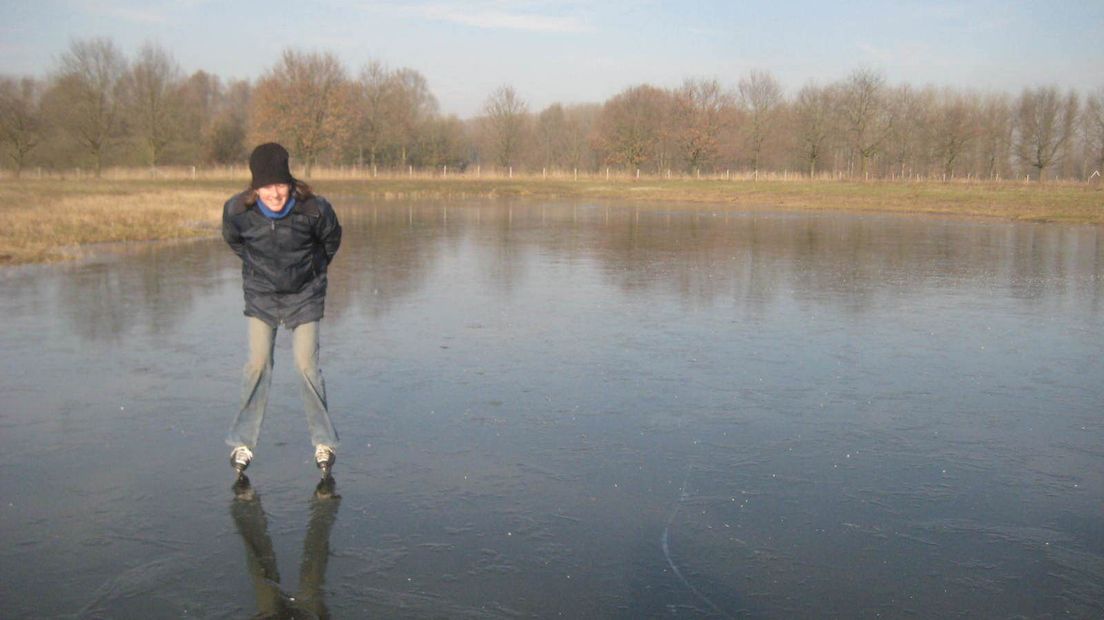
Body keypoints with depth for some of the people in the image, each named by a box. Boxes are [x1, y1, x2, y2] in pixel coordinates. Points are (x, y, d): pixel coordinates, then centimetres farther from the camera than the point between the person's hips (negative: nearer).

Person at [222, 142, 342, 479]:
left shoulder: (314, 209, -22)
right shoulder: (237, 210, -18)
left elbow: (331, 239, 1)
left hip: (304, 296, -1)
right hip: (261, 296, 1)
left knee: (307, 365, -5)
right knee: (258, 363, -5)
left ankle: (324, 441, 9)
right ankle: (242, 441, 8)